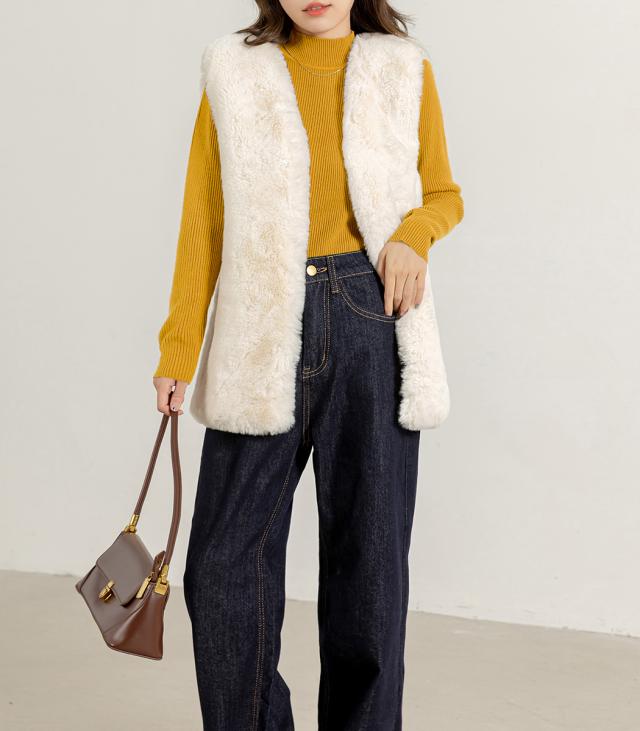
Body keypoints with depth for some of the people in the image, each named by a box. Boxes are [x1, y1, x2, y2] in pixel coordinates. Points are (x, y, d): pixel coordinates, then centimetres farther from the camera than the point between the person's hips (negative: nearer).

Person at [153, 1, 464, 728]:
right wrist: (179, 347, 1)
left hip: (372, 320, 0)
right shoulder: (234, 73, 7)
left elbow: (444, 193, 18)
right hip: (263, 331, 0)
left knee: (368, 551, 4)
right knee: (224, 560, -2)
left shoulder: (404, 71, 9)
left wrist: (413, 233, -5)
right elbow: (203, 220, 6)